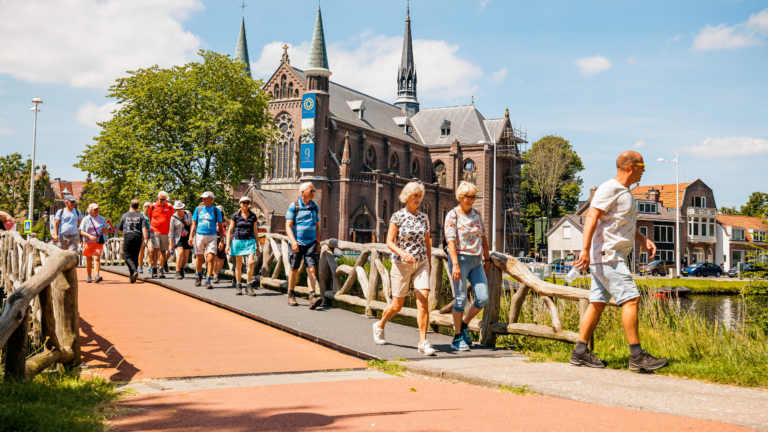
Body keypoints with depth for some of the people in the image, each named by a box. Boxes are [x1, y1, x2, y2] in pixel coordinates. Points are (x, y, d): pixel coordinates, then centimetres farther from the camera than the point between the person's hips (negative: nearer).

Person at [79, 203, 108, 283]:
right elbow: (82, 232, -4)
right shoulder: (86, 219, 3)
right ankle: (89, 277, 20)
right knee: (89, 259, 8)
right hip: (88, 241, 0)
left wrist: (104, 229, -8)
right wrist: (90, 236, -21)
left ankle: (96, 276, -25)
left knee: (97, 258, -15)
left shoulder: (101, 218, 12)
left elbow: (106, 231, 17)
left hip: (99, 242, 0)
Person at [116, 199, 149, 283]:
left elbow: (120, 229, 16)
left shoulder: (125, 216, 9)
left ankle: (134, 271, -26)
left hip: (128, 237, -1)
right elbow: (144, 228, -6)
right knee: (135, 256, 11)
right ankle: (132, 277, 13)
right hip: (138, 237, 2)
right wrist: (145, 239, -8)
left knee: (128, 256, 0)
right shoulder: (141, 216, 6)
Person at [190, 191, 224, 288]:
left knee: (211, 258, -12)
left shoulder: (216, 211, 3)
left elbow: (220, 226, 5)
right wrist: (191, 236, -2)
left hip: (211, 237, -2)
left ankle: (208, 281, -9)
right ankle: (199, 276, 34)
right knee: (199, 258, 10)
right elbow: (194, 224, 10)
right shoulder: (198, 209, 8)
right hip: (199, 236, 2)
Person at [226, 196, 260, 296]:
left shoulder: (253, 216, 7)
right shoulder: (236, 215, 3)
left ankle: (249, 286, -5)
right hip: (237, 241, -1)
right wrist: (228, 244, -2)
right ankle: (238, 286, 14)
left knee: (251, 262, -14)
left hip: (250, 241, 1)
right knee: (239, 264, 3)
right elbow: (230, 231, 5)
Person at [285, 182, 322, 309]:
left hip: (311, 243, 3)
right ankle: (291, 296, 24)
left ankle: (312, 297, -21)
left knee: (311, 269, -11)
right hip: (297, 243, -3)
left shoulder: (315, 207, 11)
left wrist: (317, 242, 15)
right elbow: (288, 226, -10)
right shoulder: (293, 206, -4)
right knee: (294, 270, 7)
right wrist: (293, 241, -25)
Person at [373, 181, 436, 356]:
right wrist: (402, 253, -27)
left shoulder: (424, 218, 8)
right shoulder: (398, 216, -6)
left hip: (421, 265, 3)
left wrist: (429, 263, 18)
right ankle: (379, 326, 35)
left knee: (423, 302, -12)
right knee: (397, 305, 6)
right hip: (401, 265, -3)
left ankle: (423, 342, -8)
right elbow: (389, 242, -10)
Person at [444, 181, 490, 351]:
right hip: (460, 259, -6)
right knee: (461, 299, -3)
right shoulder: (452, 215, -7)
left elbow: (483, 238, 17)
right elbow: (451, 240, -14)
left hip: (476, 261, 6)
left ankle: (464, 324, 22)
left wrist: (487, 259, 14)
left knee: (483, 298, -1)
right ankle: (457, 338, 7)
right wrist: (455, 264, -22)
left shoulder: (477, 214, 11)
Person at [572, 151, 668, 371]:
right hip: (606, 255, -10)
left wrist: (643, 239, 15)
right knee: (630, 299, -13)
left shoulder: (625, 193, 20)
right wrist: (586, 250, -29)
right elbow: (591, 217, -21)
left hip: (614, 257, 10)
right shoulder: (609, 189, -12)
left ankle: (580, 352, 10)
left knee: (597, 302, 8)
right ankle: (637, 356, -11)